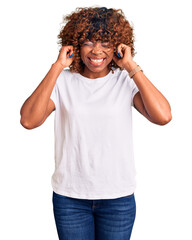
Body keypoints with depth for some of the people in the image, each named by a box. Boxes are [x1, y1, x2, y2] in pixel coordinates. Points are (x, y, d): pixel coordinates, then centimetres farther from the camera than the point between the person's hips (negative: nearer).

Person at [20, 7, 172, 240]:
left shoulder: (126, 81, -5)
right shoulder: (63, 81, -4)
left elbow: (163, 116, -21)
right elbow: (28, 120, -19)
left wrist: (132, 68, -16)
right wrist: (57, 67, -18)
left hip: (118, 197, 0)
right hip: (69, 196, 0)